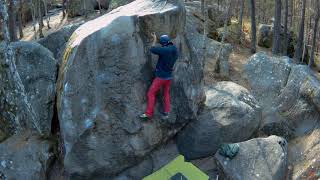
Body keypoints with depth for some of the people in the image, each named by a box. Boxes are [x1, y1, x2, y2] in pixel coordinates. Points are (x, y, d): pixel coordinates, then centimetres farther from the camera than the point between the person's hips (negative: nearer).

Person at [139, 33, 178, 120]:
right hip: (169, 76, 8)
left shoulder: (164, 50, -24)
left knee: (151, 93, 1)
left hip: (161, 77, -7)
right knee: (166, 94, 19)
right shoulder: (175, 50, -1)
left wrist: (154, 39, 3)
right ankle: (166, 113, 19)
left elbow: (152, 49, -13)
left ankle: (148, 113, 1)